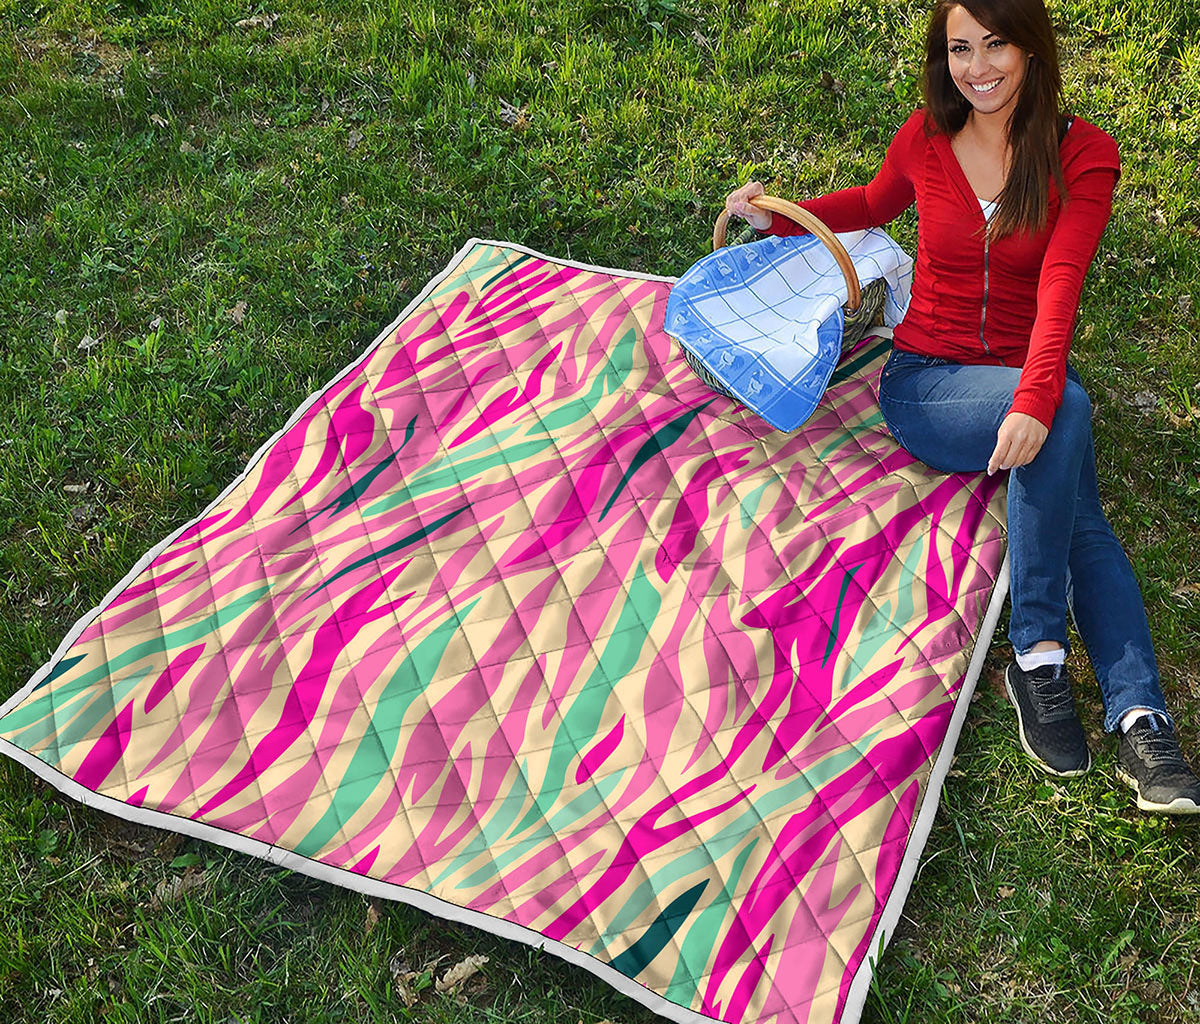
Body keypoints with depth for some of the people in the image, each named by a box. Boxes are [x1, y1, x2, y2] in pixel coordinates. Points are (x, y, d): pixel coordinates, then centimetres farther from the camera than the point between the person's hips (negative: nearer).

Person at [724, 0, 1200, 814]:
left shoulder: (1084, 154, -4)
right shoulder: (924, 141, 2)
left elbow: (1059, 288, -20)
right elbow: (875, 205, 26)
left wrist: (1034, 400, -36)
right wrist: (780, 217, 12)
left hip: (1026, 382, 1)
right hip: (926, 381, -1)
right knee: (1069, 410, -32)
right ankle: (1040, 651, -29)